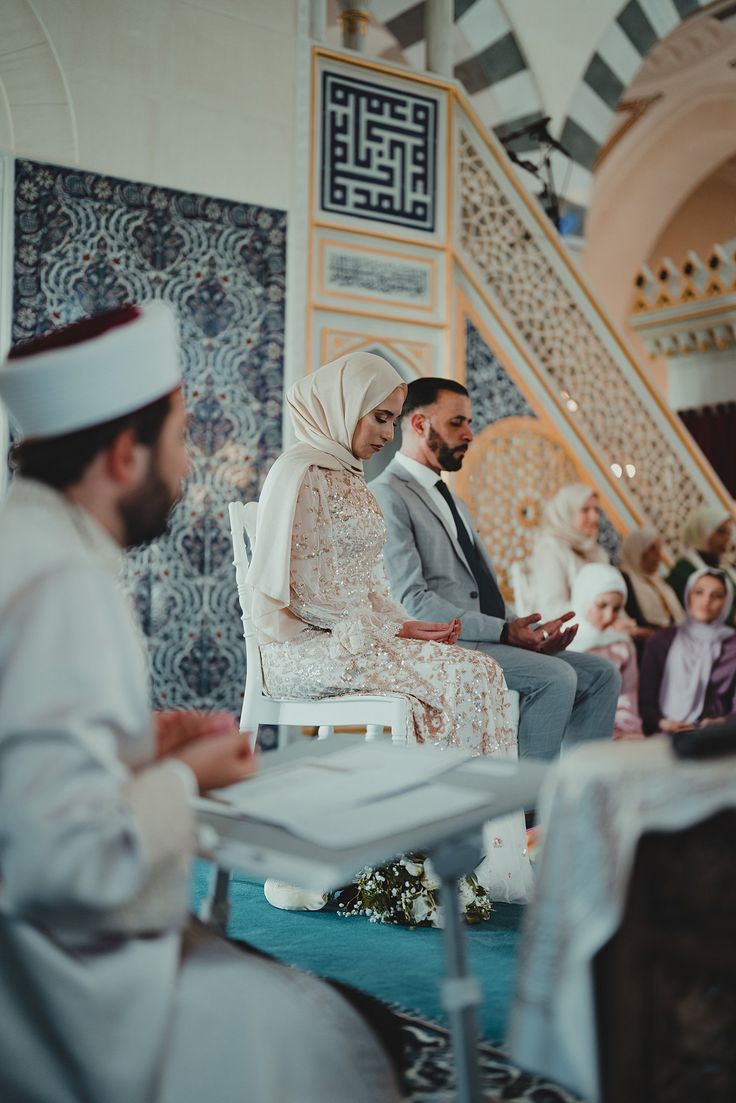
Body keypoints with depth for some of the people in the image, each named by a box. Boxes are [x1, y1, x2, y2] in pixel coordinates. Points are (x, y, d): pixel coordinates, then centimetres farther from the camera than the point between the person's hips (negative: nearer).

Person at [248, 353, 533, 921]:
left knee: (479, 674, -14)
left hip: (357, 638, 8)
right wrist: (391, 630, -14)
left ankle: (492, 855, -18)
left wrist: (403, 624, 1)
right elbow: (304, 589, -15)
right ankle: (487, 863, -16)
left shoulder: (348, 476, 20)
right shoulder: (303, 471, -9)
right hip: (308, 647, -8)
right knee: (462, 675, -23)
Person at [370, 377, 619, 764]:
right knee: (556, 677, -25)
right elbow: (411, 601, -17)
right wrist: (504, 632, -21)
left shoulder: (448, 497, 25)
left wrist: (531, 629, 0)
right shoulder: (387, 495, -7)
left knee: (600, 674, -1)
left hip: (486, 638, 9)